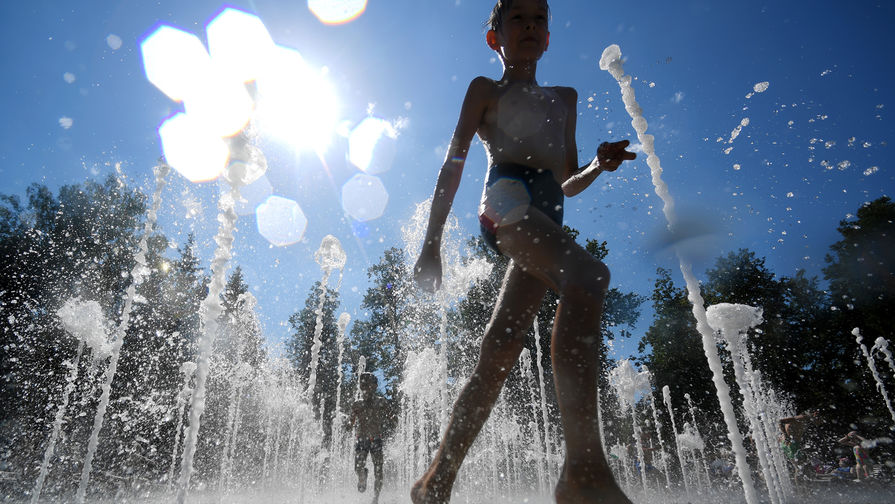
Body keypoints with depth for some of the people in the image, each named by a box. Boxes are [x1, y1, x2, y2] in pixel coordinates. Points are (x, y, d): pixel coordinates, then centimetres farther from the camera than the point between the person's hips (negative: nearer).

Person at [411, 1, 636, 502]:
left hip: (547, 221, 5)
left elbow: (568, 185, 31)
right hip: (505, 200, -5)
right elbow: (453, 166, 9)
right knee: (588, 275, -33)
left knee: (499, 354, -7)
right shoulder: (486, 89, 19)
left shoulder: (565, 98, 33)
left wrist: (601, 164, 8)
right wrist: (431, 244, 1)